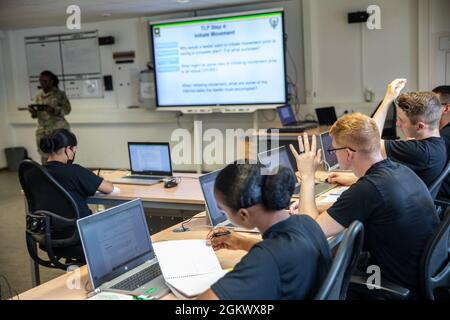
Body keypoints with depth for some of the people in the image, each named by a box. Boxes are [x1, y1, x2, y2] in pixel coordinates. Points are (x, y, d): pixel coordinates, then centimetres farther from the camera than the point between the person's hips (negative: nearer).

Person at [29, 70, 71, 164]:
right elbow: (37, 114, 15)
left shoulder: (59, 94, -4)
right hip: (42, 130, 5)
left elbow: (67, 109, -8)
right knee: (44, 157, 4)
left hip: (58, 129, -5)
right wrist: (33, 111, -7)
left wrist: (52, 109, -21)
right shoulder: (38, 95, 10)